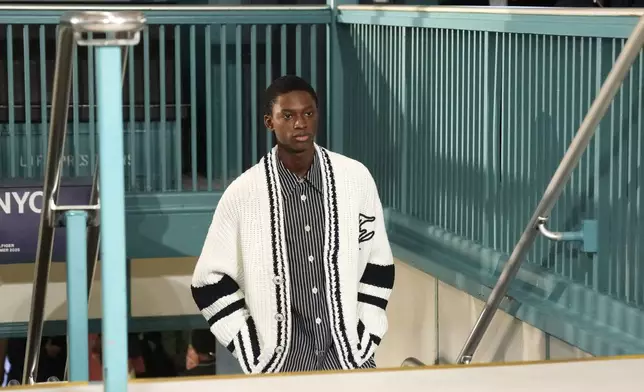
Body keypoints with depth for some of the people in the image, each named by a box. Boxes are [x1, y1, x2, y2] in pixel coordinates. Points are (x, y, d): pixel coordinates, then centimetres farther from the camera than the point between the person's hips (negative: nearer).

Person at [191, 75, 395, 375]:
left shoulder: (355, 178, 0)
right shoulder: (243, 193, -5)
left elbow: (377, 264, 8)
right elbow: (210, 280, 0)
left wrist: (364, 337, 2)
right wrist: (254, 348, -4)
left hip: (347, 355, 1)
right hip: (280, 361, -1)